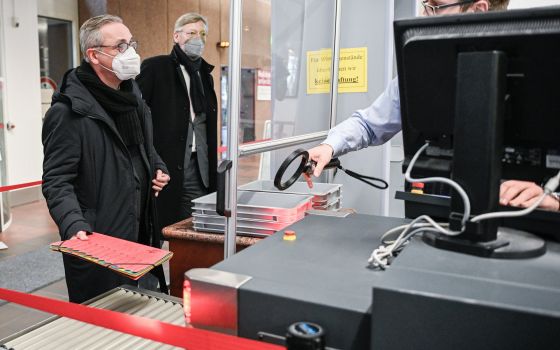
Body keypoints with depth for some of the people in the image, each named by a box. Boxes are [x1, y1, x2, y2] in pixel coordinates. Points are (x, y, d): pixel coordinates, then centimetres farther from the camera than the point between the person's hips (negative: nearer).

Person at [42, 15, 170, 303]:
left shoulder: (132, 96, 11)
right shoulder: (69, 111, -15)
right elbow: (56, 181, -16)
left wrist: (158, 168, 6)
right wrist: (74, 227, -30)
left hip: (140, 236, 8)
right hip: (95, 244, -7)